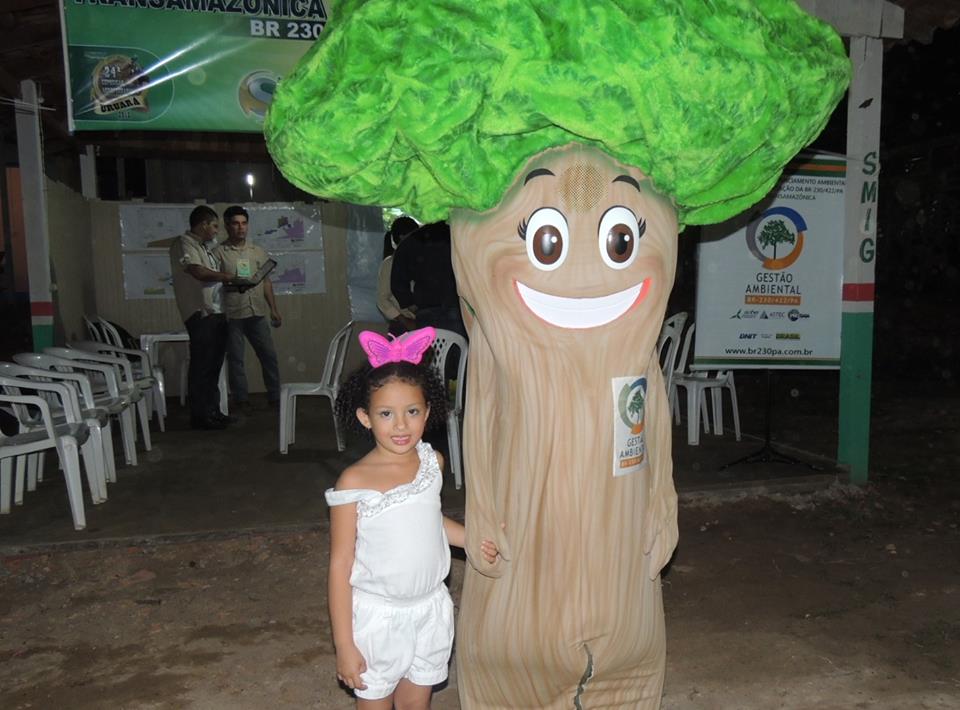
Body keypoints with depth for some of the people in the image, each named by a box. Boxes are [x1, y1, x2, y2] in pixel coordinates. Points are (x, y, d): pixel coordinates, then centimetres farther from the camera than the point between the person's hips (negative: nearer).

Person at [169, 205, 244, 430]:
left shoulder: (205, 245, 22)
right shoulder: (184, 244, -7)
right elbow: (199, 272, -20)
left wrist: (234, 281, 11)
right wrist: (228, 277, -10)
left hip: (216, 312, 9)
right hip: (200, 313, -9)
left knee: (214, 365, 12)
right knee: (201, 366, -6)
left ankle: (213, 411, 19)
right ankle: (199, 416, -1)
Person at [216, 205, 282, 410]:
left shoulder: (258, 251, 15)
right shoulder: (219, 253, 1)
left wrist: (274, 309, 12)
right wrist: (232, 283, -21)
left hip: (257, 312, 4)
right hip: (232, 314, -4)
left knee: (269, 355, 3)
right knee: (235, 359, 1)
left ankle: (275, 397, 13)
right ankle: (242, 400, 10)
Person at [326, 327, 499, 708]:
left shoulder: (432, 462, -6)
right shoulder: (354, 483, -20)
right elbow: (340, 566, -14)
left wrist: (471, 537, -3)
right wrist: (344, 645, -12)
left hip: (430, 608, 4)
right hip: (376, 616, -4)